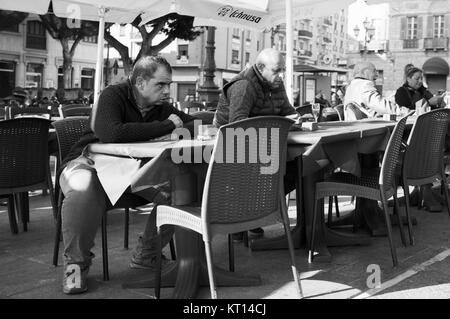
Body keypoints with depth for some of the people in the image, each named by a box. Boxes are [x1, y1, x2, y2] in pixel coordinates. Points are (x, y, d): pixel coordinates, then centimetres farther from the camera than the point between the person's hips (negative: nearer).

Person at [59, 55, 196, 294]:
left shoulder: (161, 106, 1)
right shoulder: (113, 95, -18)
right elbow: (111, 133, -38)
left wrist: (181, 130, -24)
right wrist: (167, 126, -30)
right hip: (90, 164, -5)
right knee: (82, 192, -40)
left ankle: (145, 255, 5)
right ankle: (76, 264, -14)